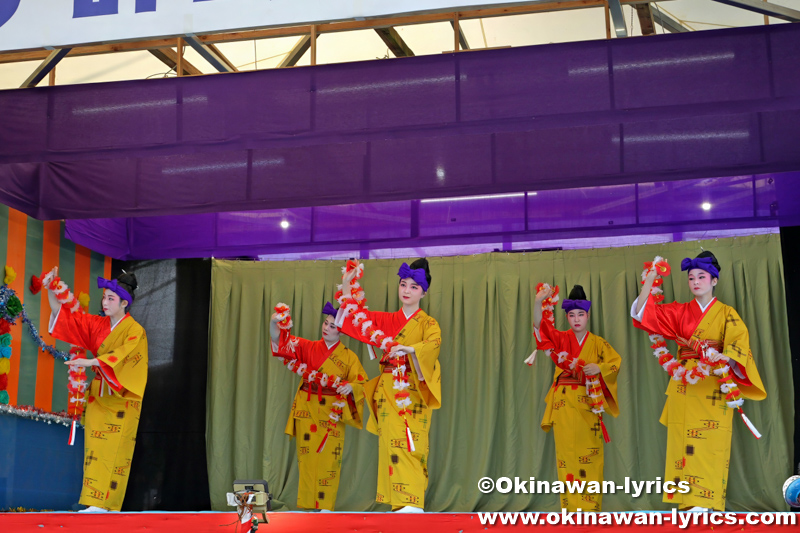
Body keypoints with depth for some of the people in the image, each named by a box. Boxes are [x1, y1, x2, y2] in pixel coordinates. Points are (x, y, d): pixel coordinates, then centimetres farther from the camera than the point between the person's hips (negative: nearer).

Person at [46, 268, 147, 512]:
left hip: (121, 400, -5)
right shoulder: (97, 325, 12)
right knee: (95, 448, -1)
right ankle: (94, 503, -1)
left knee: (115, 451, -10)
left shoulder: (135, 331, -4)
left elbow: (122, 354, -22)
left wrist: (89, 362, -31)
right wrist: (51, 289, -3)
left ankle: (106, 504, -12)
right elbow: (63, 315, 11)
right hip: (98, 396, 5)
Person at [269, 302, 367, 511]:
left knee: (328, 459, -2)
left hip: (332, 414, -1)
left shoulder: (349, 357, 3)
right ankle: (306, 504, 10)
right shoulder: (308, 348, 5)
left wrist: (350, 387, -26)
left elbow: (361, 383, -3)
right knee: (307, 457, 4)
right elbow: (281, 340, -7)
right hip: (307, 411, 1)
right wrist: (274, 323, -27)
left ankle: (326, 506, 5)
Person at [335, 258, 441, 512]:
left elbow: (434, 344, -15)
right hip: (389, 393, 3)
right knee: (392, 443, -4)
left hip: (415, 393, -3)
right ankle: (398, 504, -1)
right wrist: (347, 286, 4)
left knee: (412, 444, -13)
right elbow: (358, 317, 12)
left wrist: (409, 349, -32)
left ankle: (413, 503, -20)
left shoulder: (428, 323, 5)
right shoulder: (387, 320, 17)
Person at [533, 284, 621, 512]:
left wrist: (599, 368, -15)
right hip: (564, 402, 0)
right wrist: (538, 301, -26)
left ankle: (591, 504, 3)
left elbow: (616, 361, 5)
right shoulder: (561, 339, 6)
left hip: (588, 402, 0)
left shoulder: (598, 343, 9)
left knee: (589, 453, -3)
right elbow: (540, 326, -9)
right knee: (566, 450, 0)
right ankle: (569, 504, 5)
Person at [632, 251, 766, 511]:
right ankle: (688, 501, 0)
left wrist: (723, 357, -28)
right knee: (683, 441, -2)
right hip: (684, 385, 3)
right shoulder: (679, 312, 13)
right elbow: (641, 312, 6)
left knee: (709, 441, -10)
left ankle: (704, 502, -10)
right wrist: (649, 281, -3)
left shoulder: (727, 314, 6)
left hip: (713, 386, -3)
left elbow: (739, 345, -8)